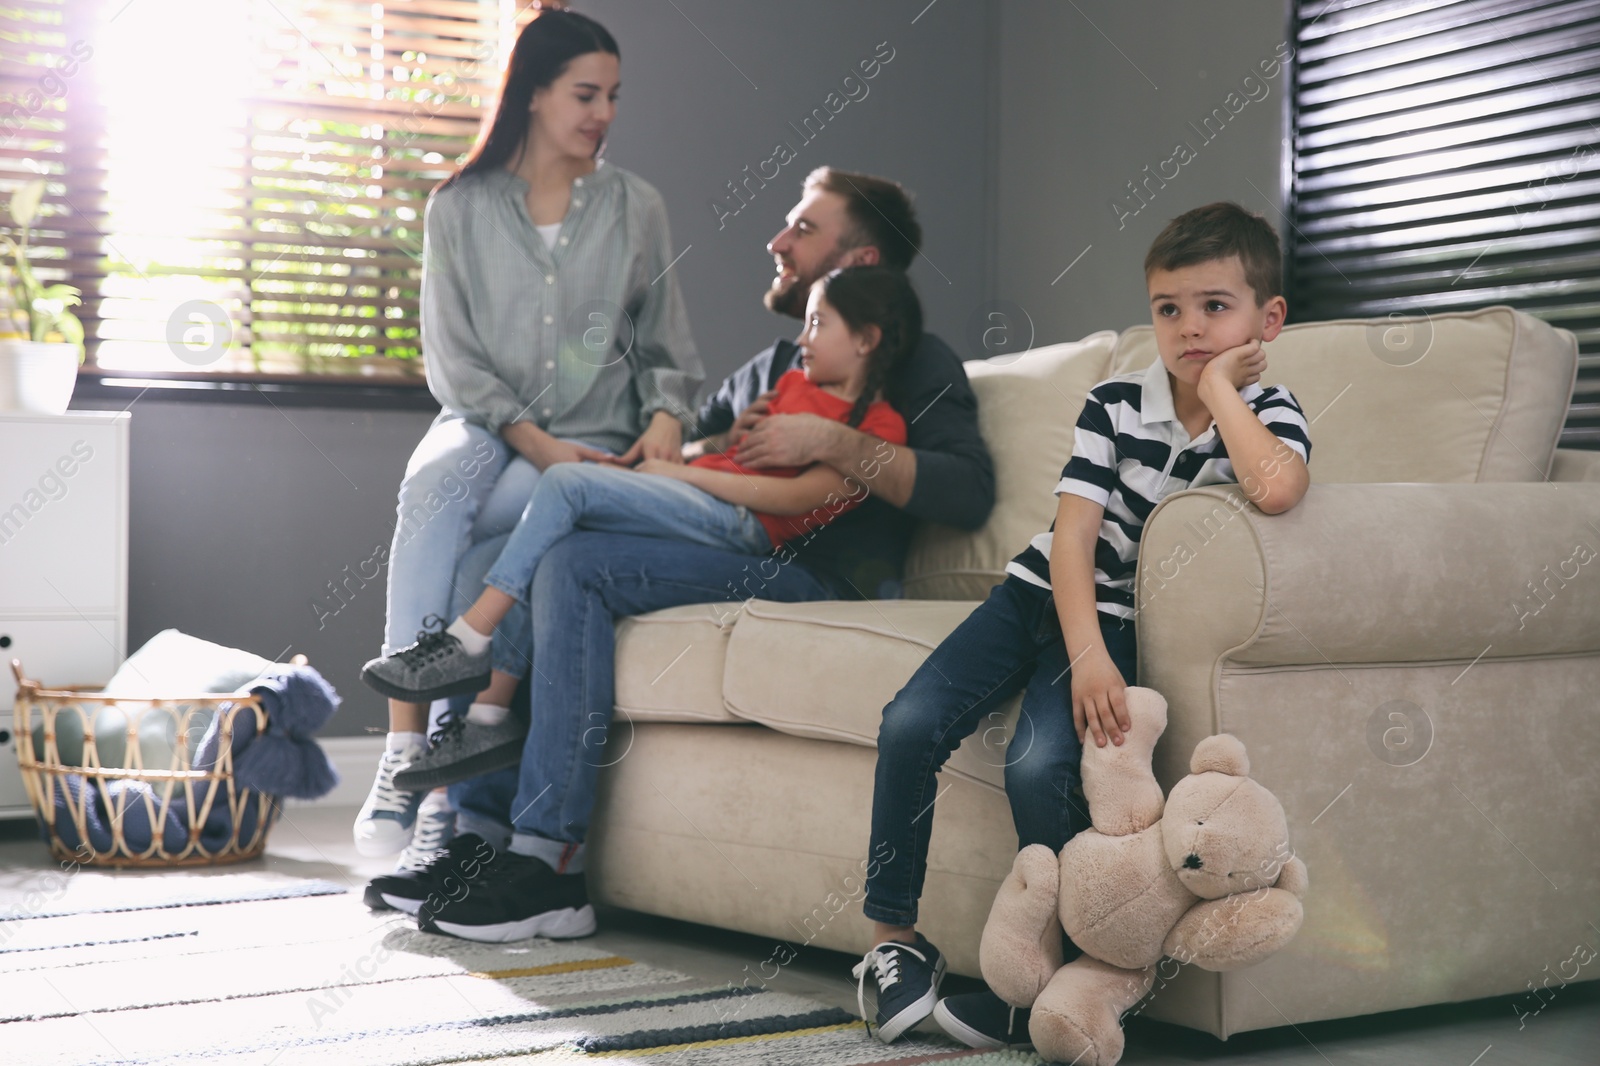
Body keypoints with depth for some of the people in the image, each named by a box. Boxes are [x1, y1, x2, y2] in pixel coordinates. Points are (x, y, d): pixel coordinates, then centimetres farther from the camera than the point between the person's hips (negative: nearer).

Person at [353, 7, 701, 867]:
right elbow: (452, 359, 1)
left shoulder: (635, 208, 10)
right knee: (435, 482, -36)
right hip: (484, 424, 1)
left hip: (593, 444, -1)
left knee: (438, 526, -31)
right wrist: (532, 438, -14)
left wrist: (666, 416, -9)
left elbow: (666, 351, 13)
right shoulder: (459, 206, 7)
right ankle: (405, 749, -39)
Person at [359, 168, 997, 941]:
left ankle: (547, 857, -30)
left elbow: (969, 492, -10)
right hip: (719, 555, 8)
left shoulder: (915, 363, 7)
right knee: (487, 561, -7)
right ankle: (480, 834, -13)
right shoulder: (771, 367, 31)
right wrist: (725, 443, 7)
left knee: (575, 565, -29)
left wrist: (834, 444, -16)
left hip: (808, 573, -8)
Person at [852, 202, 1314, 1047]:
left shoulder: (1268, 415, -9)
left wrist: (1218, 390, -21)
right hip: (1042, 591, 3)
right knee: (910, 724, -18)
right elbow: (1072, 535, -11)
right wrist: (1086, 657, -25)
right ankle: (893, 938, -2)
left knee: (1039, 765, -28)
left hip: (1117, 617, -3)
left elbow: (1277, 490, -35)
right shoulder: (1115, 404, -4)